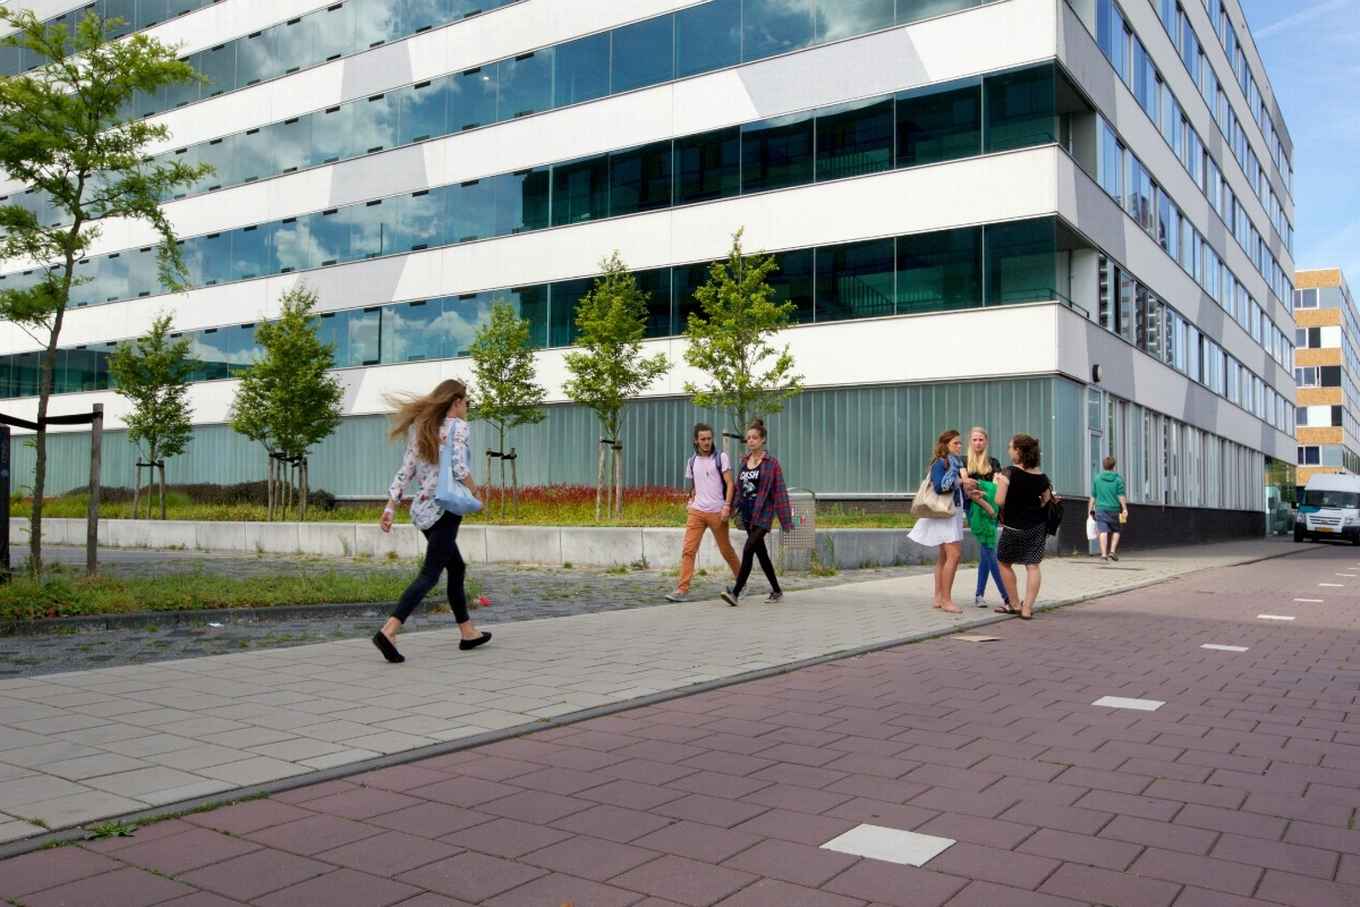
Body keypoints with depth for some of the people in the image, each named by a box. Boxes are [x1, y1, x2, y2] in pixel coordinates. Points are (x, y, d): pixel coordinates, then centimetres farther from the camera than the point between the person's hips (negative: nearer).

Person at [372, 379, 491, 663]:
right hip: (444, 509, -8)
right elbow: (459, 468, -19)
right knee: (430, 574, -8)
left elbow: (405, 472, 9)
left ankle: (468, 633, 26)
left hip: (422, 509, 8)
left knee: (457, 568, 20)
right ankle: (388, 631, -21)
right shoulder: (457, 426, -7)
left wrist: (390, 507, 7)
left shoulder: (421, 428, 13)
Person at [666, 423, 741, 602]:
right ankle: (682, 590, -10)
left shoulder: (721, 457, -2)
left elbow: (730, 483, -7)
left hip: (717, 512, -3)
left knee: (726, 550, 9)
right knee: (688, 550, -8)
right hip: (696, 511, 3)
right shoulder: (692, 461, 11)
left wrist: (727, 506, -17)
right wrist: (691, 502, 10)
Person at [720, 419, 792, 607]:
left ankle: (735, 592, -20)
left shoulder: (771, 463, -6)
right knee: (761, 553, 12)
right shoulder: (744, 461, 10)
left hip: (763, 514, -6)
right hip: (747, 513, 7)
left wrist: (786, 520, -8)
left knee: (748, 550, -17)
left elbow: (780, 492, -7)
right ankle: (777, 591, 25)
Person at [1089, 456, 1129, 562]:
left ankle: (1104, 554, -15)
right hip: (1114, 509, -1)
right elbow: (1121, 496, -8)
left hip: (1100, 509, 1)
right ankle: (1112, 551, 3)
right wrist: (1125, 509, -9)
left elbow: (1093, 496, 7)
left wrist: (1090, 509, 12)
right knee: (1115, 531, 16)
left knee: (1103, 532, -5)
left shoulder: (1097, 478, 5)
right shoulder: (1118, 479, -1)